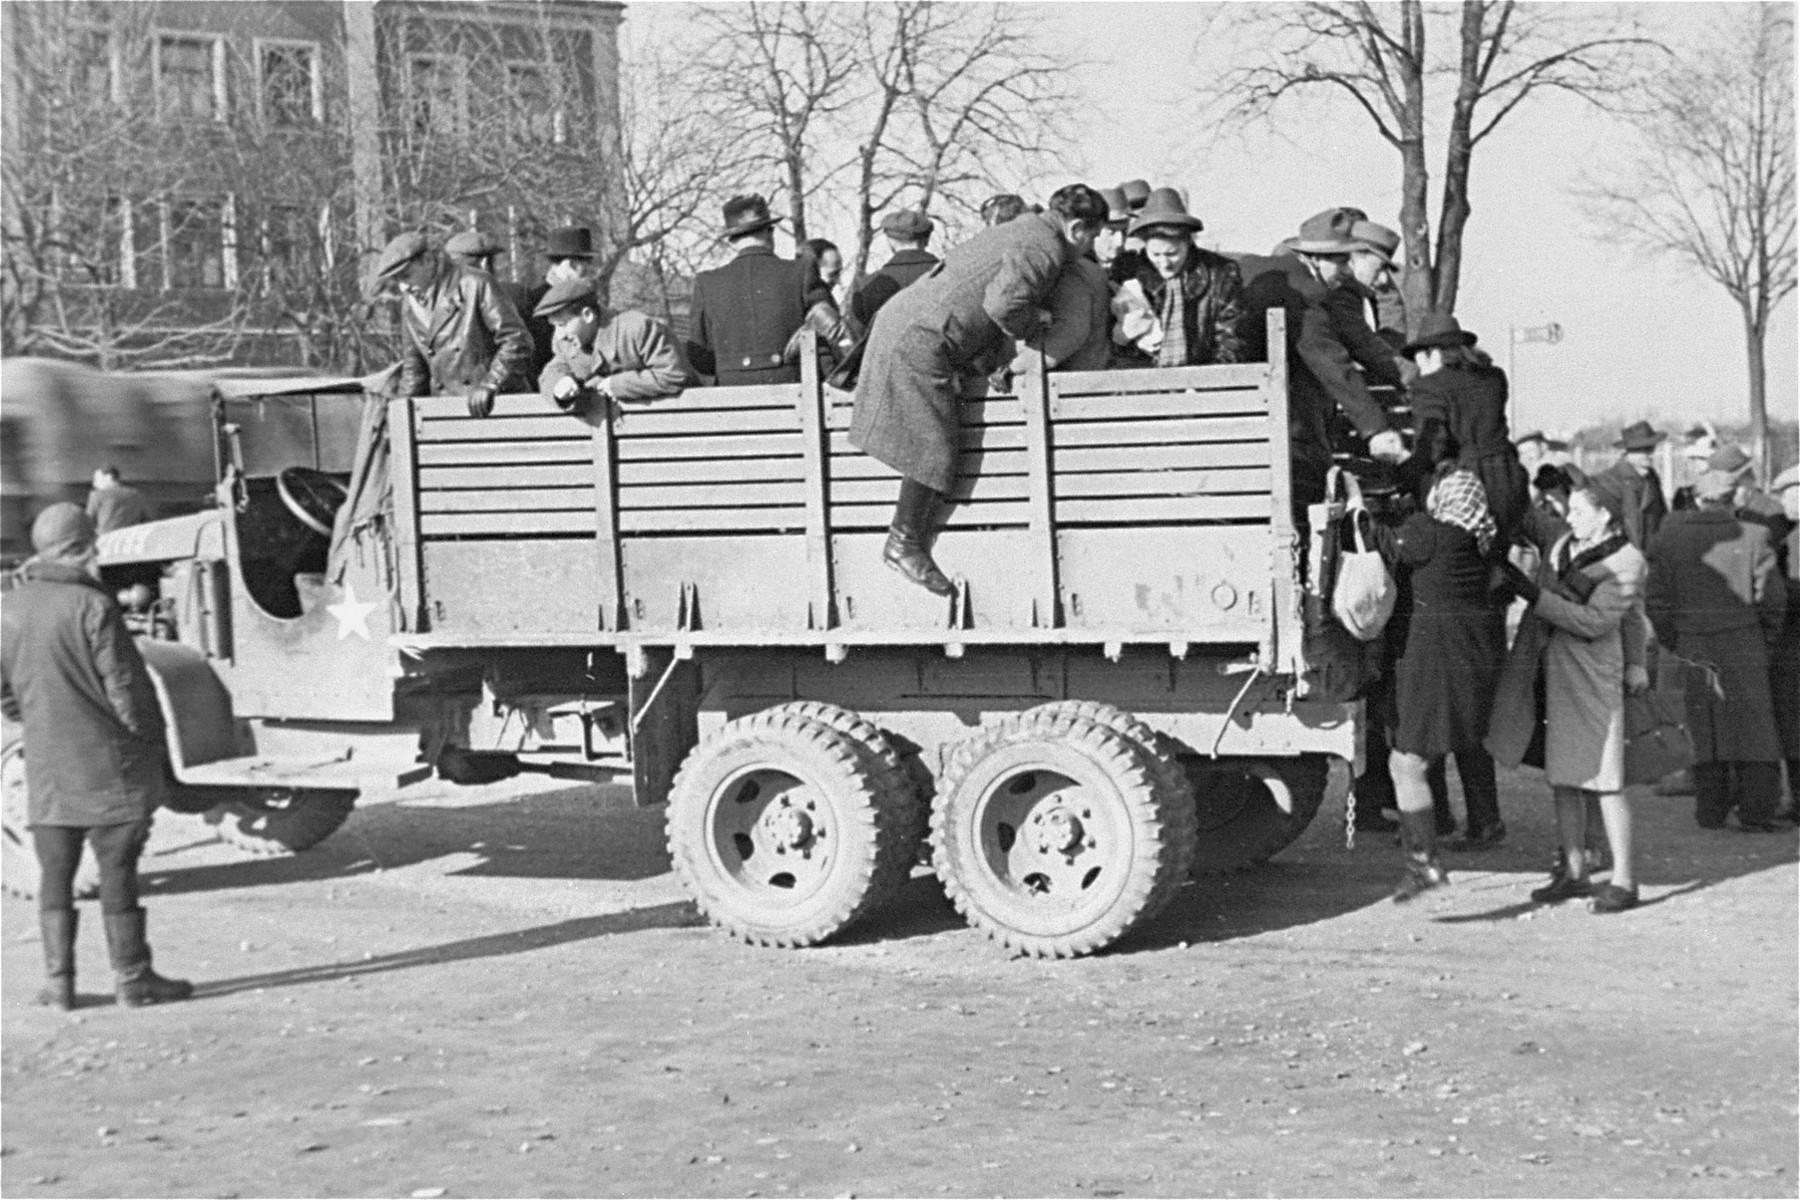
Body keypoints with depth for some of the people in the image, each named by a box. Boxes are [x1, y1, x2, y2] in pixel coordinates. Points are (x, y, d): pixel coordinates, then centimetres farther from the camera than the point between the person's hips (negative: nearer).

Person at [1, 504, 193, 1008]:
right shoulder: (91, 605, -16)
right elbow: (124, 684, -15)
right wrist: (148, 735, -3)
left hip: (47, 771, 5)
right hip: (108, 766, -5)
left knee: (56, 874, 11)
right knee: (117, 873, 2)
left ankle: (58, 980, 11)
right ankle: (132, 976, 7)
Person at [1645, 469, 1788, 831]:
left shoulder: (1670, 538, -1)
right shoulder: (1752, 537, -7)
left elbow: (1657, 600, 1)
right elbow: (1772, 597, -6)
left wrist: (1673, 642, 12)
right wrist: (1768, 638, 8)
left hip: (1695, 648, 2)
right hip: (1745, 643, -2)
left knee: (1706, 730, 11)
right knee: (1753, 724, 6)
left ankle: (1711, 810, 13)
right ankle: (1757, 812, 5)